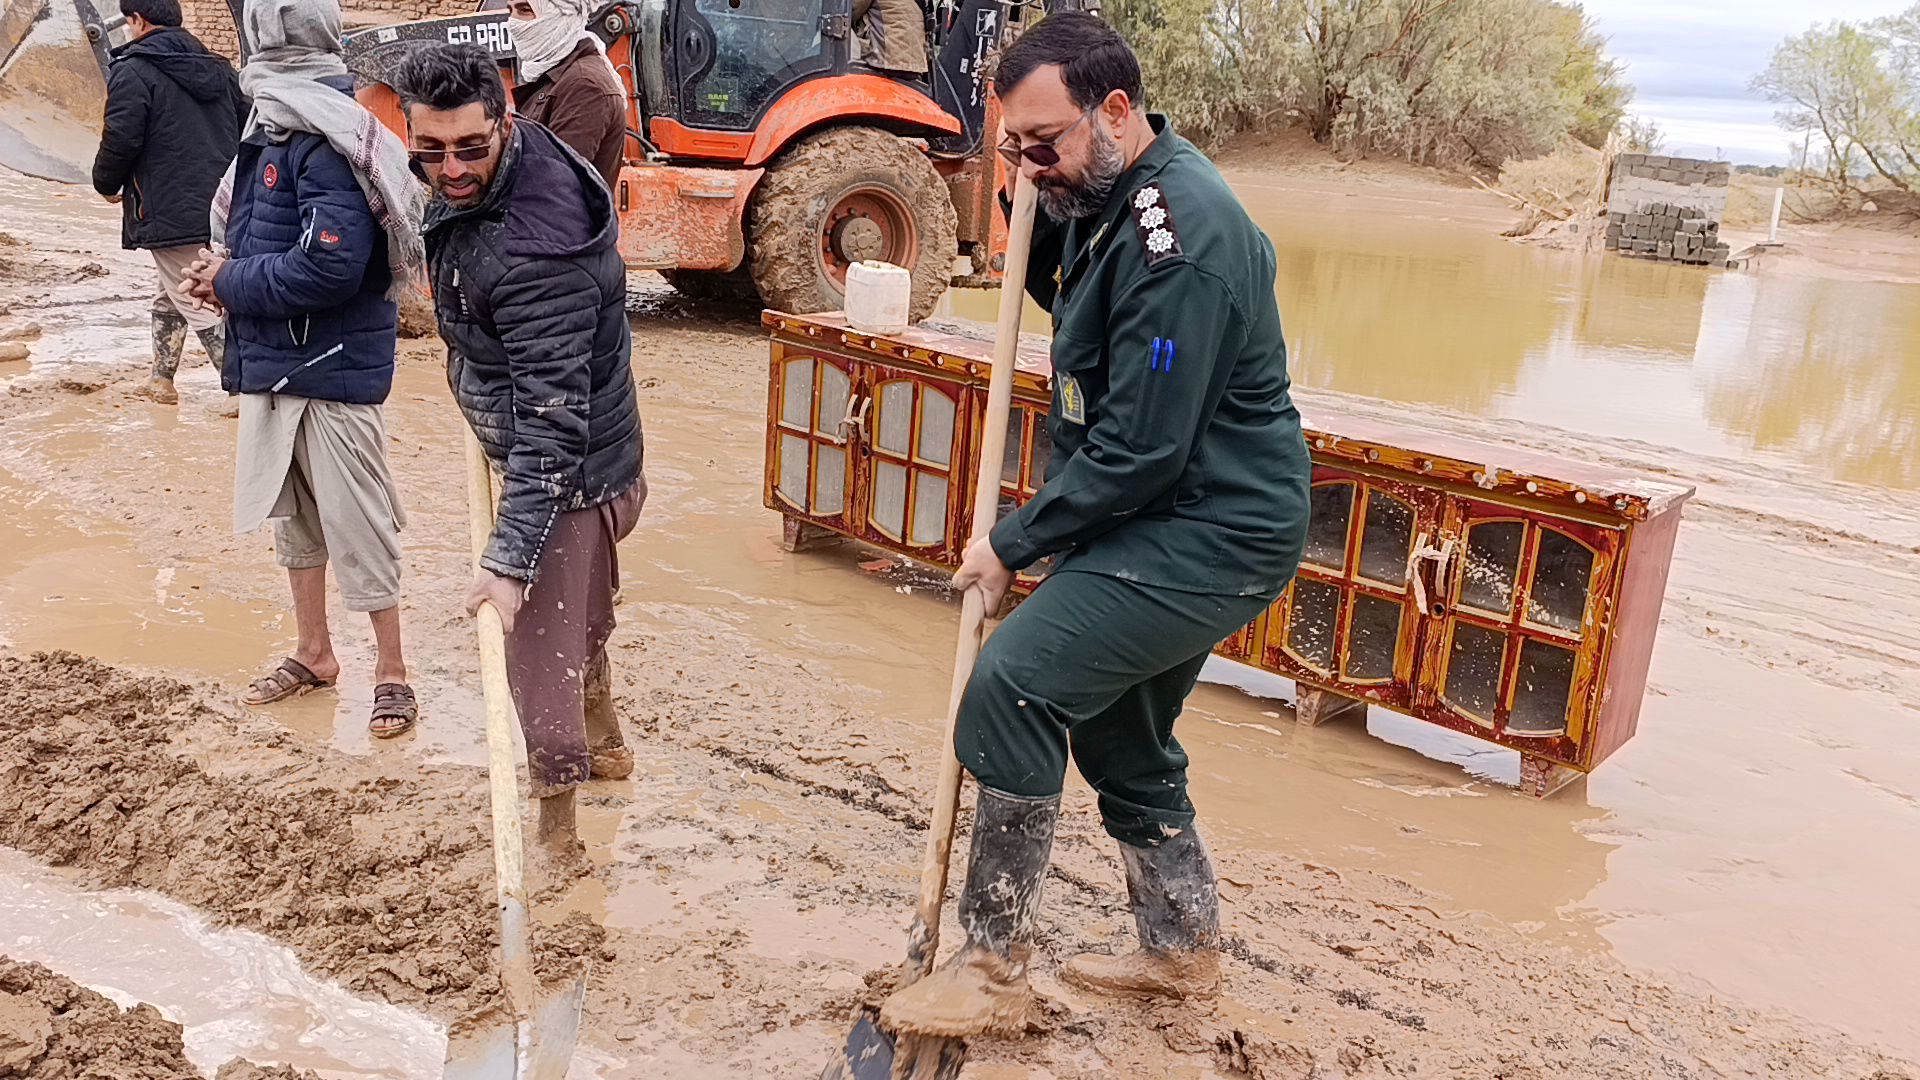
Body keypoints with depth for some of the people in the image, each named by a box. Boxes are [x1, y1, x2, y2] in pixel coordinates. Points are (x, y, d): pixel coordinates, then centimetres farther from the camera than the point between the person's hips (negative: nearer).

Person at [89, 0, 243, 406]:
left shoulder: (133, 70, -8)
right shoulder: (218, 68, 13)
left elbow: (121, 140, -14)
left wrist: (107, 184, 4)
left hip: (172, 215, -8)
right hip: (223, 210, 8)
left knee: (202, 310, -4)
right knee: (169, 297, 23)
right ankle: (162, 378, 33)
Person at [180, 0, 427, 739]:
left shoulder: (329, 144, -19)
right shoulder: (272, 132, 9)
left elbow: (330, 265, -27)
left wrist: (231, 282, -14)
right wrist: (227, 274, -4)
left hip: (333, 368, -9)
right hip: (272, 363, 9)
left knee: (355, 523, 0)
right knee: (291, 514, 19)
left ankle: (391, 672, 15)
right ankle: (314, 653, 35)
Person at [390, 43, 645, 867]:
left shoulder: (534, 254, -33)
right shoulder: (469, 183, -5)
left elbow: (553, 419, -35)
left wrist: (509, 556, -36)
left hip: (568, 474, -10)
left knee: (541, 652, 0)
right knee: (578, 616, 28)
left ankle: (556, 835, 17)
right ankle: (603, 742, 52)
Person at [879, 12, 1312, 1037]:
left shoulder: (1176, 238, -25)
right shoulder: (1110, 194, 5)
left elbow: (1139, 450, -26)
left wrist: (1014, 543, -14)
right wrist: (1033, 203, 3)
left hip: (1209, 534, -11)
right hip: (1173, 519, 11)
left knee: (1014, 683, -19)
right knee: (1118, 730, 19)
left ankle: (994, 971, -7)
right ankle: (1181, 947, 37)